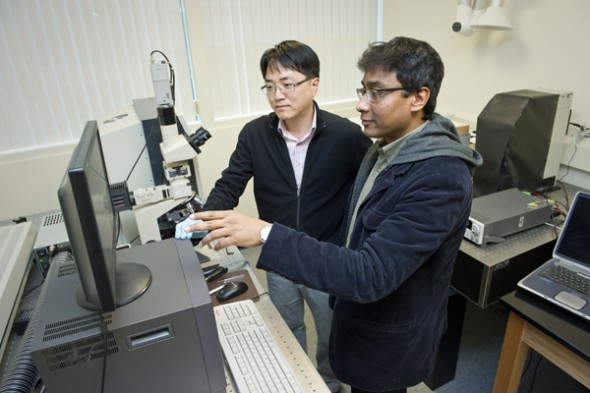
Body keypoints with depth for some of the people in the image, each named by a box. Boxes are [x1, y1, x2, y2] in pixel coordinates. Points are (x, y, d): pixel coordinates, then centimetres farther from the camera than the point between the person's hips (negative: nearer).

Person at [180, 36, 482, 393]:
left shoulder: (440, 177, -32)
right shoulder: (388, 149, -2)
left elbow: (371, 275, -36)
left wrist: (266, 235, -40)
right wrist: (340, 294, 18)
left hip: (389, 342, -7)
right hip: (363, 316, 8)